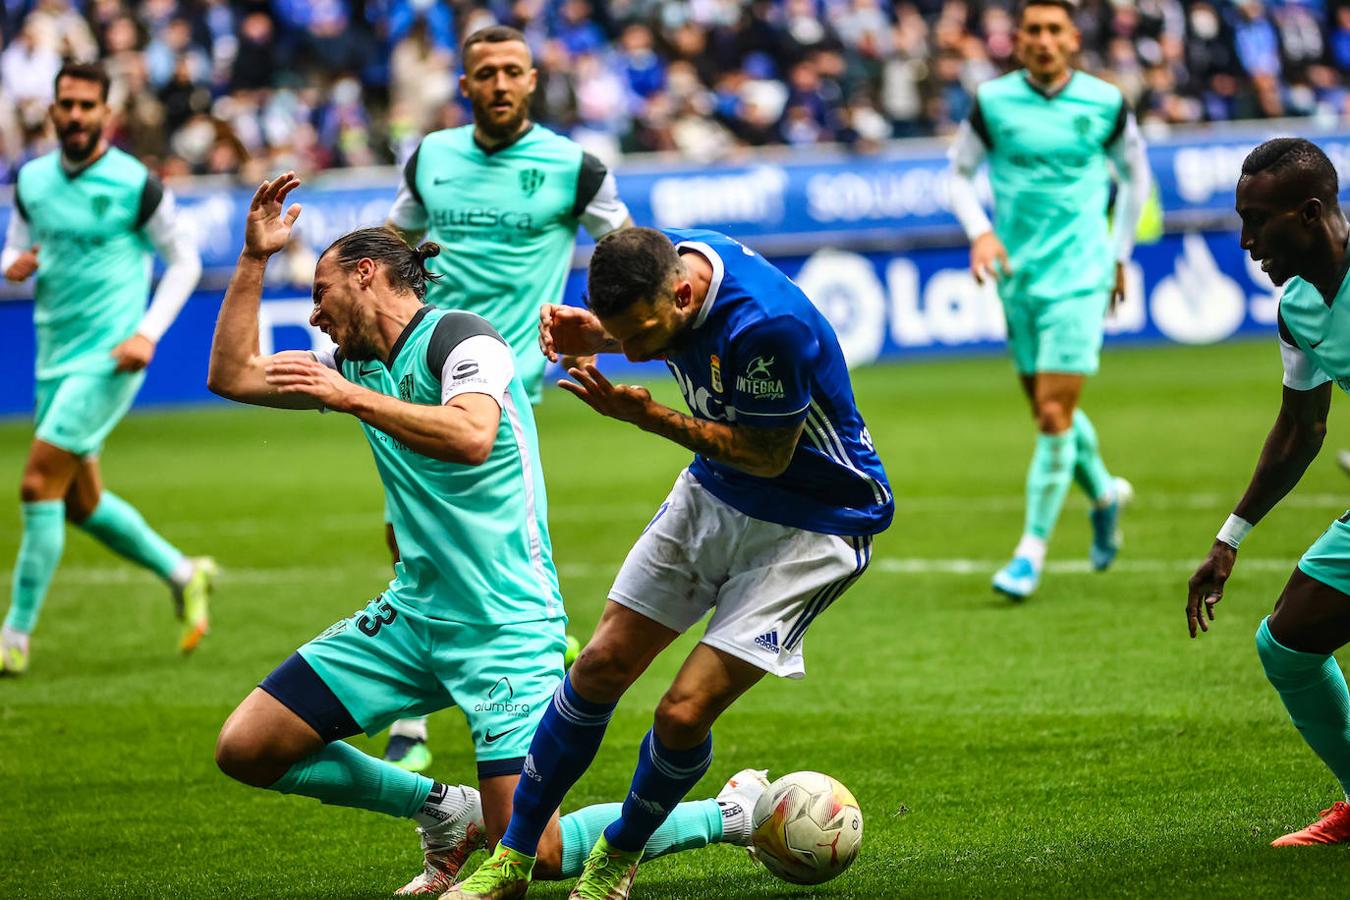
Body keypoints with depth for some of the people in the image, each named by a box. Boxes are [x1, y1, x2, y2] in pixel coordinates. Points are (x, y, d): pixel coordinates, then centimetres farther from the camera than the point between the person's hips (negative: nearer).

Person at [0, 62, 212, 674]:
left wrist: (149, 332, -12)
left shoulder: (136, 184, -9)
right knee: (81, 502, 13)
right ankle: (184, 574, 33)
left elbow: (185, 261, -1)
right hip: (56, 359, 7)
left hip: (107, 361, -7)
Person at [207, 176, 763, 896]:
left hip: (505, 626, -8)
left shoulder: (459, 337, -11)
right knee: (246, 750, -1)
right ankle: (447, 813, 15)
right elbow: (232, 375, 17)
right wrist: (254, 256, 12)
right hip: (412, 615, 8)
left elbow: (471, 436, -30)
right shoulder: (356, 364, 13)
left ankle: (738, 812, 7)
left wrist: (350, 397, -27)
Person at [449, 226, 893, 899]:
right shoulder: (665, 257, -13)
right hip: (712, 492, 7)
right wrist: (592, 335, -9)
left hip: (812, 524, -7)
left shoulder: (769, 325, -36)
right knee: (600, 668, 4)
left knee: (686, 711, -12)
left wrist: (646, 415, -26)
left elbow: (768, 456, -23)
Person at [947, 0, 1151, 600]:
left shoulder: (1105, 103, -3)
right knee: (1048, 411, 12)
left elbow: (1135, 174, 13)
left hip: (1078, 275, -3)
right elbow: (961, 172, 9)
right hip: (1019, 276, 3)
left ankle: (1032, 550, -4)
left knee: (1054, 413, -11)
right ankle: (1103, 494, 40)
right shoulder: (992, 101, -1)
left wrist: (1119, 254, 13)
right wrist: (979, 232, -9)